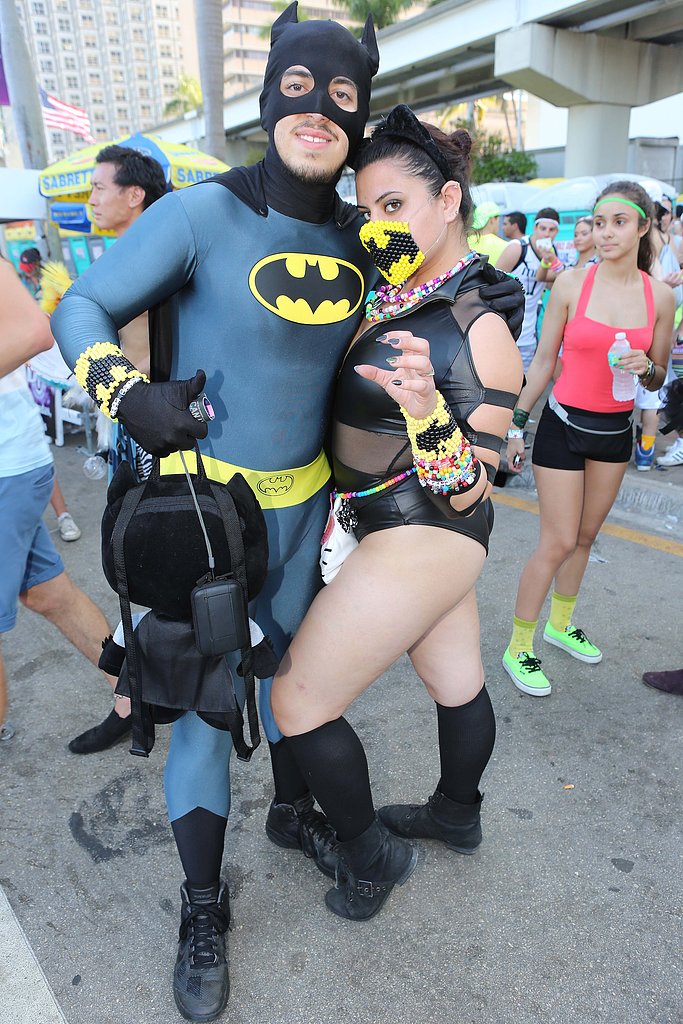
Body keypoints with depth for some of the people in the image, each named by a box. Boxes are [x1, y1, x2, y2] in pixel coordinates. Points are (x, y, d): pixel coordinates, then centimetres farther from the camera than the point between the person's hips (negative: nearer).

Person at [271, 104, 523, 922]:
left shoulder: (481, 333, -18)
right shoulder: (389, 297, 5)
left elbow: (467, 490, -18)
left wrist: (425, 409, -34)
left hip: (421, 537, -8)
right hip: (427, 535, 8)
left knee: (299, 701, 2)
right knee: (455, 682, 25)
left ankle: (371, 856, 24)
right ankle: (457, 814, 49)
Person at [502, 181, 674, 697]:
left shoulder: (660, 296, 0)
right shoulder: (571, 284, -7)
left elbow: (658, 378, 8)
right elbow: (543, 361, -2)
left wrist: (645, 367, -16)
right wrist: (517, 423, -1)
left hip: (616, 431, 4)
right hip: (565, 425, -4)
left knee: (585, 537, 15)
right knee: (558, 542, -4)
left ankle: (561, 623, 37)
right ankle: (518, 648, 11)